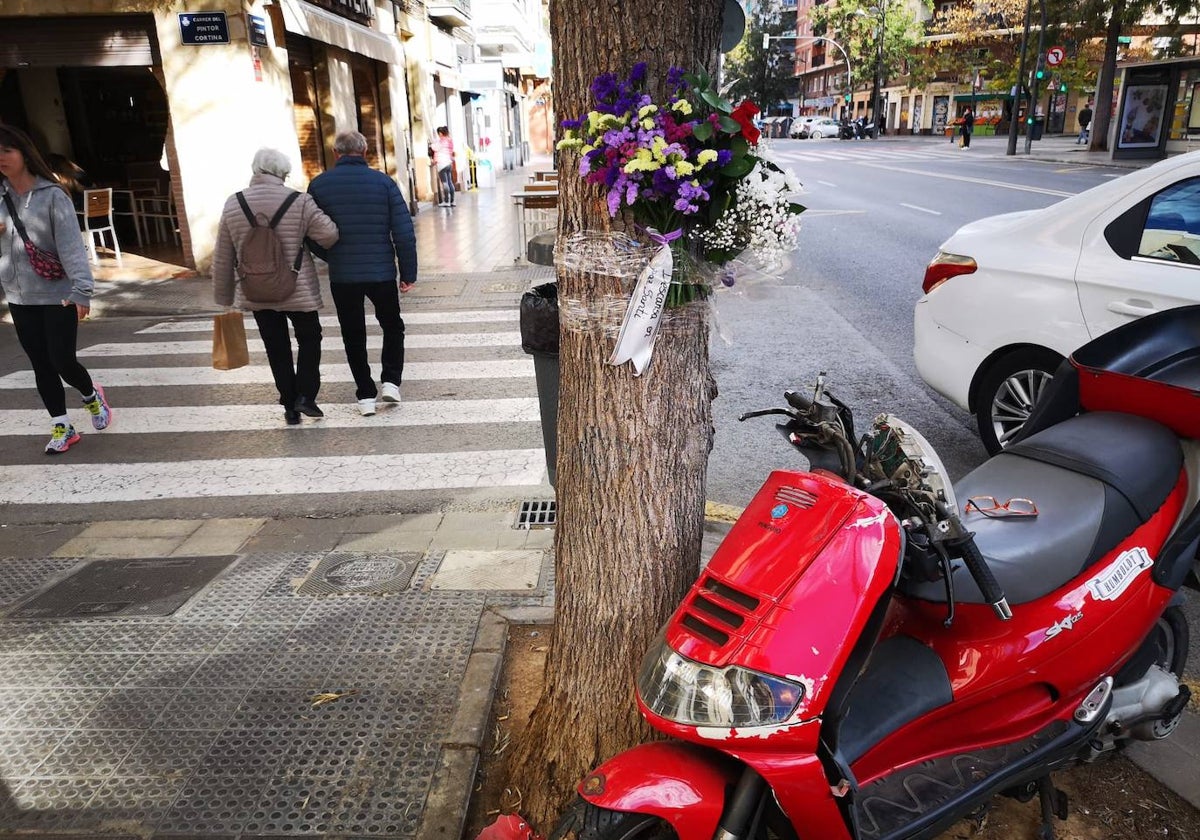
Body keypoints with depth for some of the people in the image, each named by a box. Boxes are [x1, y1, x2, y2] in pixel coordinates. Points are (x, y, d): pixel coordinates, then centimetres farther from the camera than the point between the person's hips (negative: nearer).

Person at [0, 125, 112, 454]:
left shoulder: (52, 195, -10)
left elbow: (71, 244, -17)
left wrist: (81, 290, -25)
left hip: (58, 296, -5)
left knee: (62, 361, -3)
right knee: (41, 366, 9)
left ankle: (91, 395, 30)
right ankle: (62, 428, 20)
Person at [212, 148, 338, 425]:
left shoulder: (233, 204, 0)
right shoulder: (299, 202, -11)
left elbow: (222, 258, 4)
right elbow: (329, 235, -13)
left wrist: (224, 297, 14)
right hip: (297, 291, -3)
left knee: (277, 348, 13)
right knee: (309, 339, 17)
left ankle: (290, 407, 18)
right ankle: (305, 396, 6)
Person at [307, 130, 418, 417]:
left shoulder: (319, 185, -2)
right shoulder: (383, 181, -5)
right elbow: (404, 233, -8)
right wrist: (408, 272, 1)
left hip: (342, 275, 1)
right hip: (382, 272, -1)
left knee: (353, 335, 14)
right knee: (392, 326, 21)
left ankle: (366, 395, 16)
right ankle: (391, 381, 10)